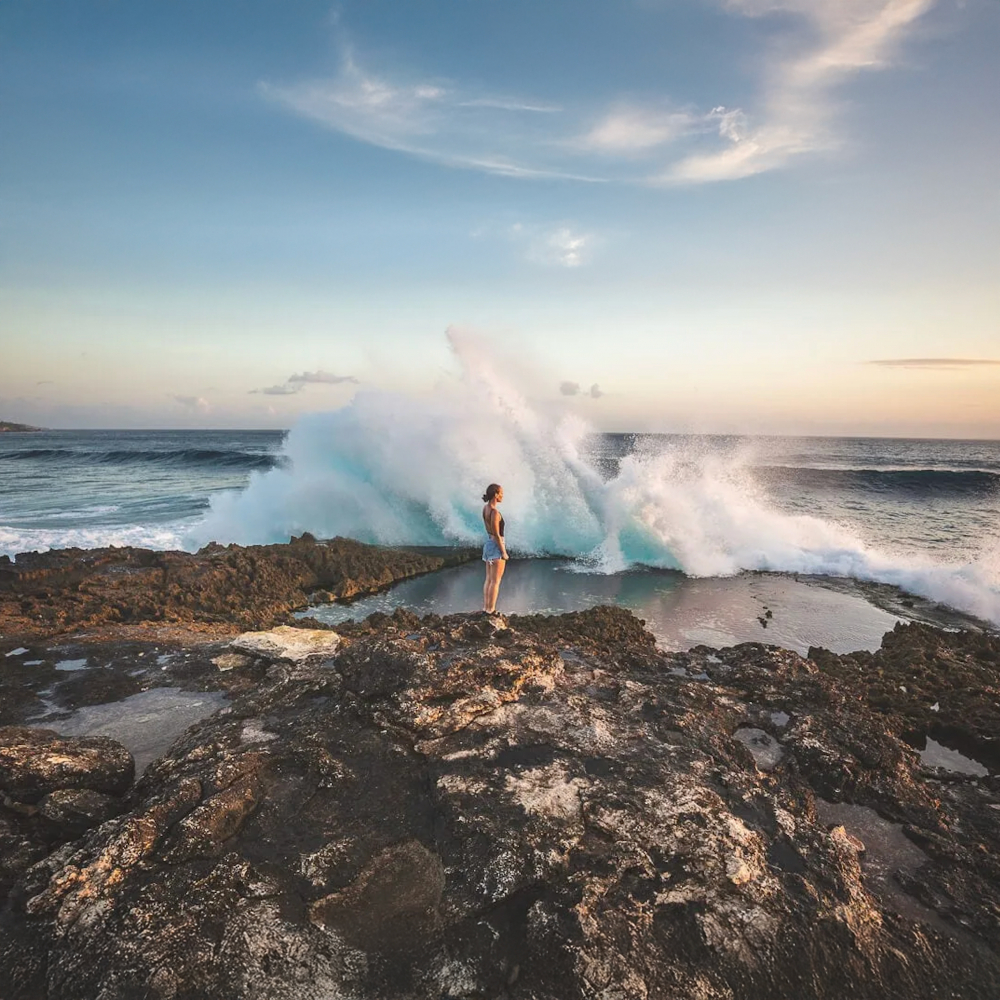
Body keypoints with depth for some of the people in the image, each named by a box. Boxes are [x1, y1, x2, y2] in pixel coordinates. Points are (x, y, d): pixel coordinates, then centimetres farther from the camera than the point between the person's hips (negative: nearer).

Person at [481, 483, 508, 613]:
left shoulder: (485, 508, 5)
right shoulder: (495, 512, -22)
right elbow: (497, 535, -20)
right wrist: (504, 552, -13)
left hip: (488, 544, 9)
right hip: (496, 546, -9)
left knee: (488, 579, 13)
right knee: (496, 581, -1)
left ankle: (486, 608, 18)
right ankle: (491, 610, 3)